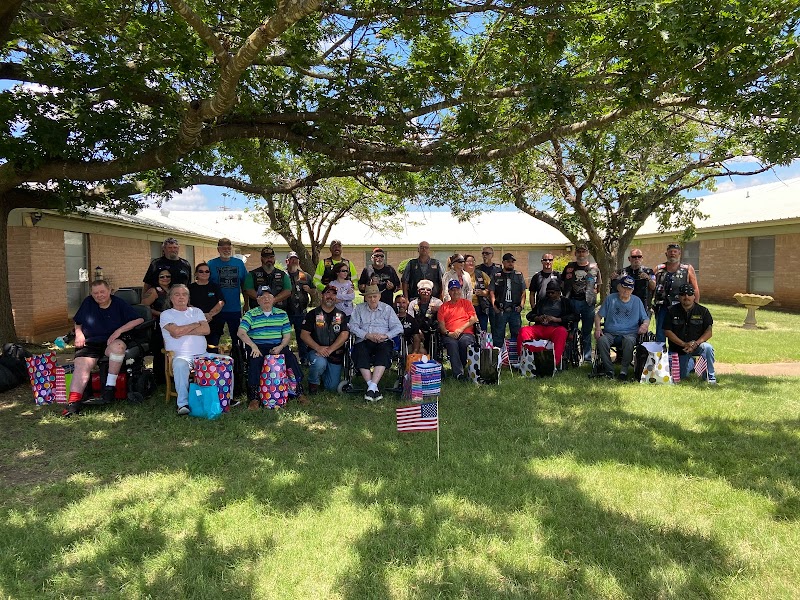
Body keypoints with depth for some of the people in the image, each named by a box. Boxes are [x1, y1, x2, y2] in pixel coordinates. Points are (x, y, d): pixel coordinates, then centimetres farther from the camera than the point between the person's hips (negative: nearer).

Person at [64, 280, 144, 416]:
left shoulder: (119, 304, 4)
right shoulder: (88, 302, 14)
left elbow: (139, 320, -5)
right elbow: (78, 323, 25)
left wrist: (119, 330, -14)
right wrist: (79, 333, 3)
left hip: (112, 342, -2)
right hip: (89, 344, 2)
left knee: (118, 346, -37)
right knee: (81, 365, -25)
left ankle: (110, 386, -27)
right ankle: (73, 402, -33)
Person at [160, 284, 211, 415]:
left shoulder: (196, 311, 23)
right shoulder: (166, 314, 12)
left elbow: (206, 330, 5)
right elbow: (176, 331, -8)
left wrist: (183, 332, -3)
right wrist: (196, 324, 5)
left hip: (202, 355, 3)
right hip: (181, 355, -3)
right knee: (180, 365, -39)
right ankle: (183, 404, -35)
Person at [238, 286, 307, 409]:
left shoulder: (282, 314, 12)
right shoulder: (251, 314, 4)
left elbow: (287, 335, 8)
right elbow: (241, 332, -10)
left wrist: (280, 347, -12)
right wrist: (253, 346, -25)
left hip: (278, 347, 2)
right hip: (258, 347, -2)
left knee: (292, 358, -23)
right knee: (254, 361, -31)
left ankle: (299, 391, -9)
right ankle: (254, 398, -20)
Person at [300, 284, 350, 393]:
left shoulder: (341, 315, 6)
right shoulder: (313, 314, 2)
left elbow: (344, 334, -6)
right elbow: (304, 334, -5)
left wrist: (330, 349, -20)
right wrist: (318, 348, -21)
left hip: (336, 354, 2)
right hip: (316, 351, -2)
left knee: (332, 387, 0)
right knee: (320, 363, -37)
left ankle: (322, 375, 34)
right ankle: (313, 382, -4)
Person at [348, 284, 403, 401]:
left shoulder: (387, 309, 15)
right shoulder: (359, 309, 18)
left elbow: (398, 327, 5)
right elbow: (353, 326, 5)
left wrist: (385, 336, -12)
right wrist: (367, 335, -10)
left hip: (383, 341, -1)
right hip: (364, 340, 1)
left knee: (384, 353, -34)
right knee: (360, 353, -33)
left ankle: (372, 387, -41)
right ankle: (374, 388, -35)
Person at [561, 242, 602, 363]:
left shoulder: (594, 268, 9)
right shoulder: (569, 267, 9)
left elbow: (599, 285, 14)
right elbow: (562, 284, 15)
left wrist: (594, 291, 0)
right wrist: (566, 295, 6)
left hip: (588, 302, 0)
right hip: (572, 301, 0)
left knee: (587, 331, 6)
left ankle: (587, 356, 13)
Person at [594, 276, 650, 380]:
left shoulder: (637, 301, 13)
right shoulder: (610, 298, 11)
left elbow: (646, 319, 14)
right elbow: (598, 315, 12)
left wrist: (645, 324, -11)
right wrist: (597, 328, -6)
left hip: (629, 333, 0)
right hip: (610, 333, 1)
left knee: (629, 341, -36)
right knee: (602, 340, -33)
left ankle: (624, 370, -19)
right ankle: (609, 369, -18)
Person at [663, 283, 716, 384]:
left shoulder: (703, 311, -1)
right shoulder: (672, 311, -1)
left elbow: (709, 331, -6)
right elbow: (667, 331, -7)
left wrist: (696, 343, -23)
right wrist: (684, 344, -18)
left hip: (697, 346, -1)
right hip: (677, 348, 1)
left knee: (707, 348, -35)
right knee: (680, 376, -2)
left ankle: (711, 376, -16)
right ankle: (691, 363, 33)